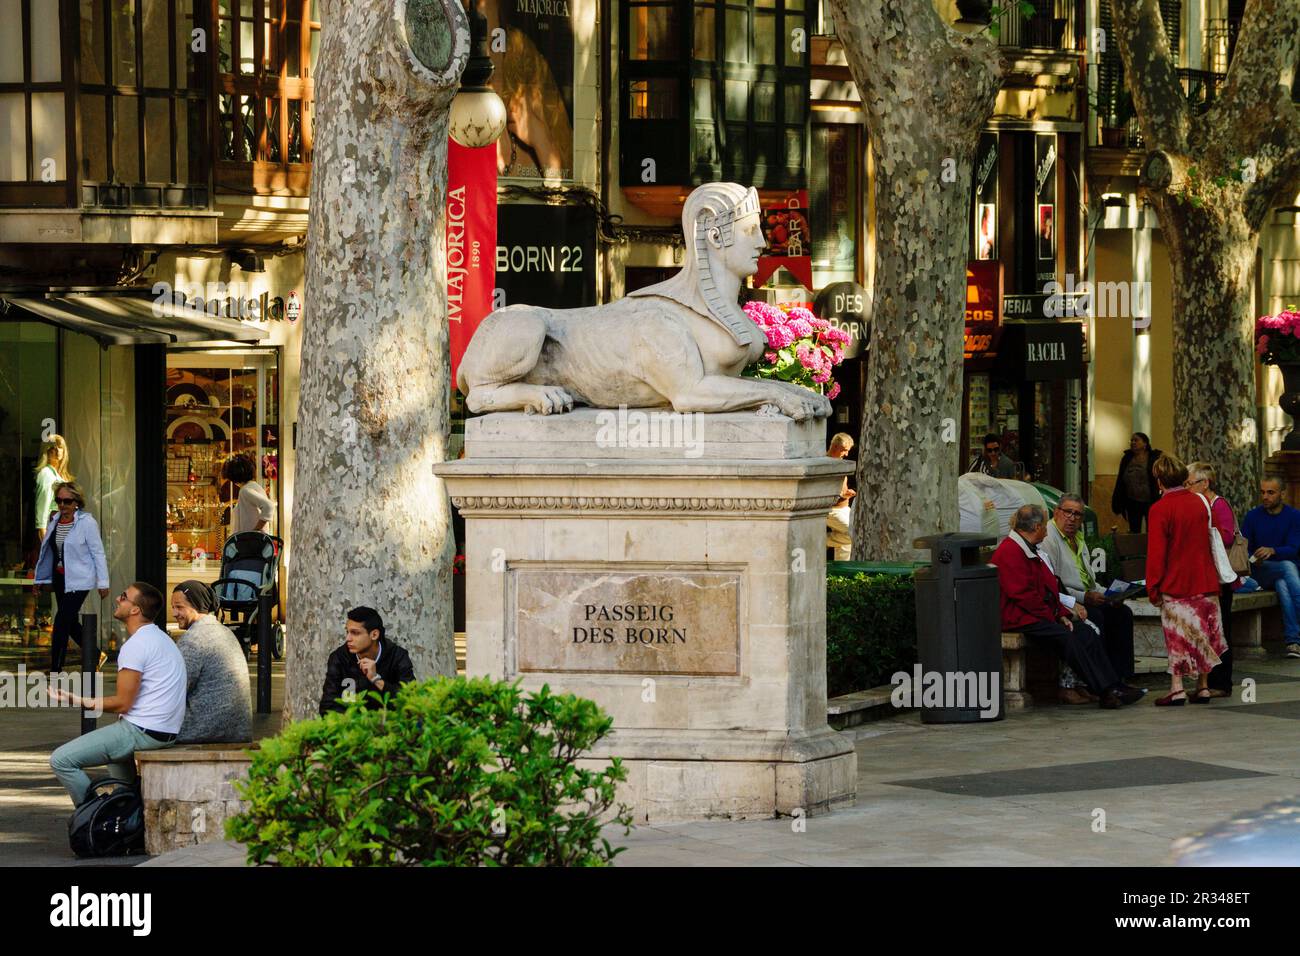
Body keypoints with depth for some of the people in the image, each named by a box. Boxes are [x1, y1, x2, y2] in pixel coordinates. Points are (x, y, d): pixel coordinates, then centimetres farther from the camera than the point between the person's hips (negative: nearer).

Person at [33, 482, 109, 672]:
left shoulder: (87, 523, -11)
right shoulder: (54, 522, 8)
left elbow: (98, 553, -9)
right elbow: (46, 552, 16)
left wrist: (103, 583, -11)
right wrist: (40, 578, 18)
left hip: (78, 580, -7)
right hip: (59, 579, 7)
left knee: (61, 622, -13)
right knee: (70, 623, 14)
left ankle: (55, 670, -10)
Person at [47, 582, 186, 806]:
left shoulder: (136, 645, -17)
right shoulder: (161, 638, 15)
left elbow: (122, 703, -17)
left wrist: (75, 700, -12)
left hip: (143, 732, -11)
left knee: (61, 760, -10)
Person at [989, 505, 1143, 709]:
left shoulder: (1029, 551, 23)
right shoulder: (1009, 552, -12)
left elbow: (1048, 588, 24)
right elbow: (1021, 593, -19)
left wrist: (1062, 614, 9)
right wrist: (1052, 616, -15)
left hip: (1039, 615, 10)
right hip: (1019, 619, -10)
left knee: (1087, 634, -6)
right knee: (1066, 637, -28)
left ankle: (1114, 687, -14)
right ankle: (1104, 691, -29)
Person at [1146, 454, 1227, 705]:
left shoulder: (1159, 510, -12)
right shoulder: (1200, 503, 6)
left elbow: (1156, 553, -13)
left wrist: (1153, 589, -8)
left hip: (1175, 583, -5)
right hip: (1205, 580, 5)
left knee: (1178, 637, -2)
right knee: (1202, 634, 11)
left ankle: (1177, 688, -7)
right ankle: (1203, 687, 13)